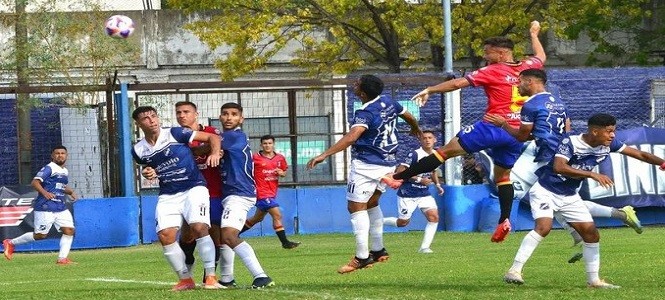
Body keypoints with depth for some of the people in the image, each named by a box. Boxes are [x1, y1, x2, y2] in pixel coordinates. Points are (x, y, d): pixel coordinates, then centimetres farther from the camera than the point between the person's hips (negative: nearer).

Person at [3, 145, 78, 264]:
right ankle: (11, 243, 12)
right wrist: (44, 192, -35)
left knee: (69, 230, -6)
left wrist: (71, 192, 15)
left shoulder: (65, 171, 18)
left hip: (61, 208, 8)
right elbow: (34, 182, -19)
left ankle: (62, 258, -2)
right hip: (46, 208, -8)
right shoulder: (49, 168, -9)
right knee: (40, 235, -5)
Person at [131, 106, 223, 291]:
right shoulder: (138, 151, 4)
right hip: (167, 195, 4)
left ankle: (211, 276, -16)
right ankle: (185, 279, 3)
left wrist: (215, 153, -23)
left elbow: (213, 137, -7)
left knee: (199, 227, -24)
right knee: (165, 235, -13)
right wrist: (150, 173, 9)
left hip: (194, 188, -4)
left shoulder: (175, 134, -9)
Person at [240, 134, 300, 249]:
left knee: (258, 218, 20)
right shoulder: (255, 158, -10)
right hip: (262, 192, -7)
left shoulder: (280, 158, 4)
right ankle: (285, 242, -10)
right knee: (277, 215, -16)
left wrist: (282, 173, -6)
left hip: (272, 192, 7)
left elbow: (284, 172, 15)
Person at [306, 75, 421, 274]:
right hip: (388, 164, 9)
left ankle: (362, 257, -10)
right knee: (371, 204, 24)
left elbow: (351, 137, -35)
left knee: (356, 207, -5)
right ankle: (378, 250, 27)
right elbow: (409, 117, 22)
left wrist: (324, 155, -41)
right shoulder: (388, 103, 4)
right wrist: (415, 128, 46)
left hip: (366, 165, -9)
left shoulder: (366, 113, -20)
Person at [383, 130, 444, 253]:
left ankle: (424, 247, -7)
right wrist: (419, 180, -23)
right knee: (403, 222, 1)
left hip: (424, 193, 6)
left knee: (434, 217, -12)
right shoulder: (415, 154, -18)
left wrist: (438, 185, 10)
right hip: (407, 194, -6)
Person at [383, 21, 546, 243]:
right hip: (517, 133, 6)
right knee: (503, 175, 19)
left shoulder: (493, 71, -5)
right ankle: (505, 220, 3)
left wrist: (430, 90, -3)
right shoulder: (527, 67, 12)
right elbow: (541, 57, 36)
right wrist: (534, 34, 52)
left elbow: (459, 83, -9)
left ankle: (399, 177, -7)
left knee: (447, 151, -5)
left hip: (494, 126, -6)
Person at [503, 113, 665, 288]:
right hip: (545, 191, -7)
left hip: (570, 196, 7)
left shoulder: (608, 145, -6)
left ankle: (594, 280, 15)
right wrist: (592, 175, -46)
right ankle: (514, 271, -27)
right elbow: (558, 167, -41)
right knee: (544, 226, -28)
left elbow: (640, 155, 0)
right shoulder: (570, 143, -25)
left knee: (591, 233, 2)